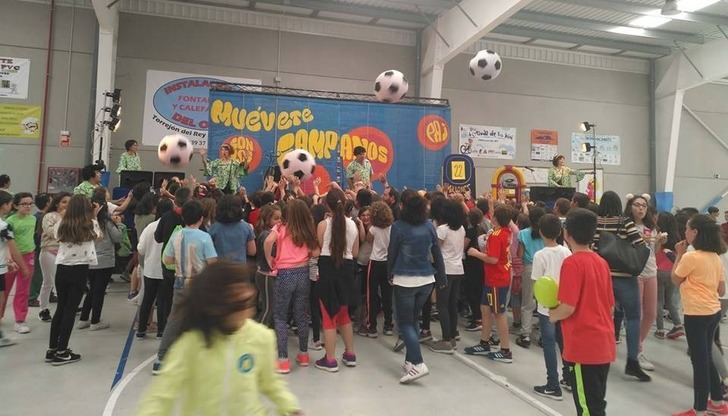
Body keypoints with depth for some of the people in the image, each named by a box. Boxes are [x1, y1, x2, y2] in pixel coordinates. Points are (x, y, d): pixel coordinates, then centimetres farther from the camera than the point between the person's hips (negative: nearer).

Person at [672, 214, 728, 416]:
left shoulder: (690, 257, -18)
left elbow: (675, 280, -3)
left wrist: (679, 254, -1)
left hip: (697, 315, -8)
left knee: (699, 362, 1)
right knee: (706, 359, 21)